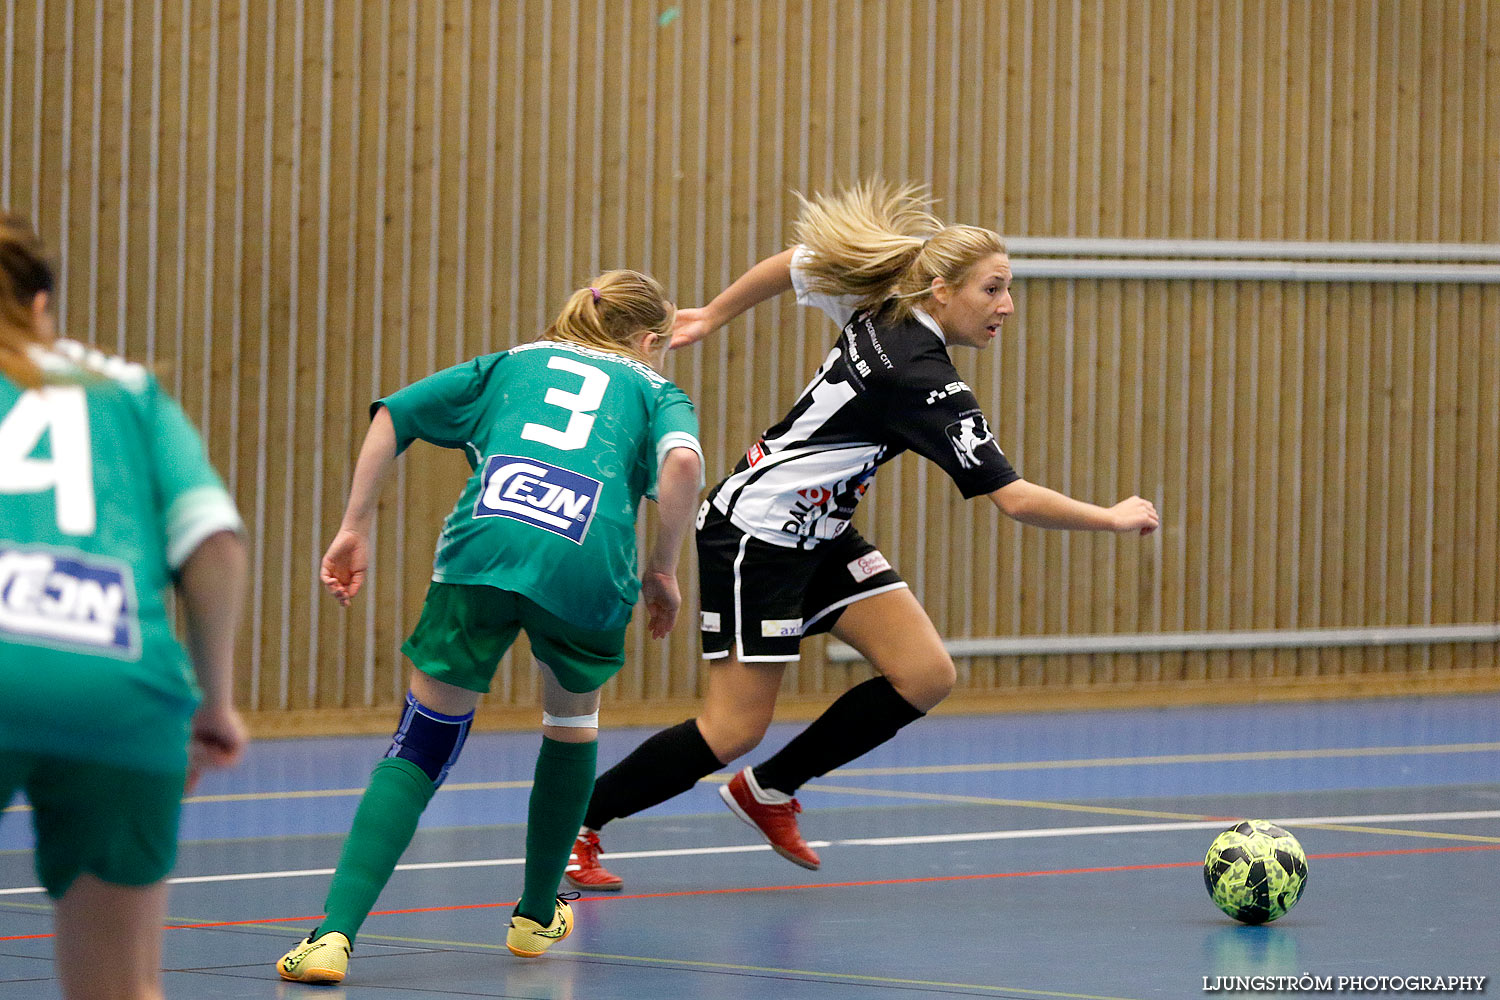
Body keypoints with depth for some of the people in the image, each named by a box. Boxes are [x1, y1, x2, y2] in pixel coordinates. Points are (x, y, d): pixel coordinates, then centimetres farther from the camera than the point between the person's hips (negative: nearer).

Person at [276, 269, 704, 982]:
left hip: (483, 551, 1)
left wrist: (354, 530, 21)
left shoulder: (511, 363, 32)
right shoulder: (655, 390, 24)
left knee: (419, 749, 4)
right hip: (586, 570, -1)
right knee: (572, 718, 30)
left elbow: (391, 415, 21)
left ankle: (335, 933, -14)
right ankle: (538, 915, 39)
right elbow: (683, 462, 0)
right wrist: (662, 571, 9)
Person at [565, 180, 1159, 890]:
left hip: (816, 537, 9)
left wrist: (714, 316, 27)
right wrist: (1113, 519, -15)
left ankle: (768, 791, 13)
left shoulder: (879, 312, -1)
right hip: (755, 532, -9)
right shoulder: (925, 382, -25)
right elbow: (1013, 499, -26)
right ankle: (574, 825, 6)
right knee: (734, 730, -7)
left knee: (926, 676, -1)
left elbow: (796, 262, 15)